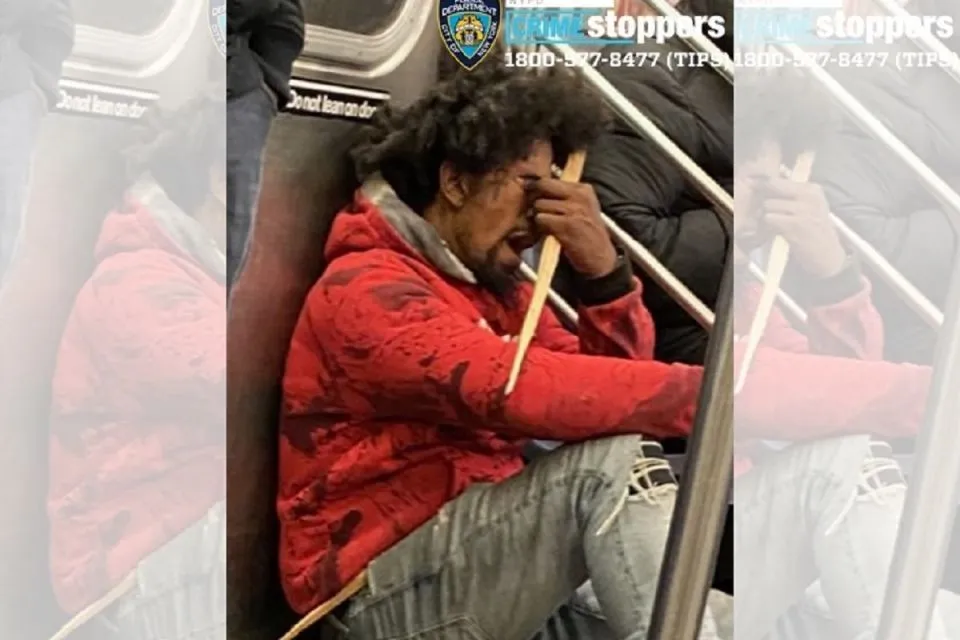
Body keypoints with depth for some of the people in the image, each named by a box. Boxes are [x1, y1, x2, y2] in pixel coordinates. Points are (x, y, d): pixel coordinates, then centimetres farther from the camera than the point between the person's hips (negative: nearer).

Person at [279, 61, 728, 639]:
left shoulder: (494, 283, 14)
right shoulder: (367, 288, -12)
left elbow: (611, 389, 4)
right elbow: (508, 390, -31)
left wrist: (603, 269, -10)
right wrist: (703, 392, -37)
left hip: (490, 552, 7)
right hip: (390, 586, -7)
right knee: (616, 461, -28)